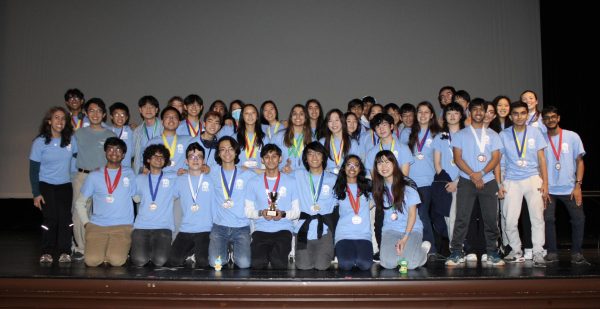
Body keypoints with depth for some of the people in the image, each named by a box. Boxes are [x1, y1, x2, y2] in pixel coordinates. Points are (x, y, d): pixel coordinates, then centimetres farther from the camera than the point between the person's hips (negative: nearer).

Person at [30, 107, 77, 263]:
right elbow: (33, 170, -5)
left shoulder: (70, 139, -2)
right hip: (46, 186, -2)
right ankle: (47, 252, 5)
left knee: (65, 218, -8)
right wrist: (36, 193, -9)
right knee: (51, 218, -9)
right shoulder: (40, 142, -8)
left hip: (65, 185, 2)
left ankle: (65, 252, 2)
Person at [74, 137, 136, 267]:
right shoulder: (94, 176, 9)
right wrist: (86, 223, 6)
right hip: (97, 225, 1)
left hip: (122, 226, -1)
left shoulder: (129, 174, 8)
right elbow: (79, 203, 13)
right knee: (92, 260, -18)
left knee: (117, 260, -23)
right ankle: (100, 248, 15)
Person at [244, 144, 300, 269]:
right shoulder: (253, 182, 11)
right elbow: (248, 210, 11)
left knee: (279, 262, -30)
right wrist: (261, 213, -10)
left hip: (283, 229, -1)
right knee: (257, 263, -27)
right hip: (261, 229, 1)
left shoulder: (291, 181, 9)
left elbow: (297, 211, 9)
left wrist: (283, 214, -12)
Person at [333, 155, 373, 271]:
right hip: (344, 234, -1)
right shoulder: (338, 188, 9)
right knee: (346, 264, -26)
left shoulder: (367, 186, 12)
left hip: (364, 234, 1)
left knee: (365, 264, -24)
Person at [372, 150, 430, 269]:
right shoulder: (378, 188, 5)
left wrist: (405, 238, -15)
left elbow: (412, 213, -5)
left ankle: (423, 248, 7)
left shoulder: (407, 186, -6)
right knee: (388, 263, -26)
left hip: (412, 229, -2)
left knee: (410, 263, -26)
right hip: (390, 230, 2)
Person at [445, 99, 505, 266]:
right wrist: (472, 175, -12)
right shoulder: (461, 134, 9)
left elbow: (496, 158, 4)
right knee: (462, 218, -6)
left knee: (491, 218, 2)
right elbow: (457, 158, 0)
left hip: (488, 181, 2)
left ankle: (492, 252, 12)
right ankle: (456, 252, -2)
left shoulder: (492, 135, 13)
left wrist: (481, 173, -12)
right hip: (466, 181, -1)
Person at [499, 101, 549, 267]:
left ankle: (538, 253, 0)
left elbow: (541, 159, 5)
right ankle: (516, 251, 18)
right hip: (512, 181, 0)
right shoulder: (503, 135, 3)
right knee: (510, 221, -1)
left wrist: (545, 183, -2)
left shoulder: (535, 132, 5)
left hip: (533, 178, 0)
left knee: (537, 217, -10)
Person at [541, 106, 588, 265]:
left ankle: (576, 253, 8)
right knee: (548, 219, -4)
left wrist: (578, 185, -6)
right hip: (548, 188, 0)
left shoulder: (572, 137, 3)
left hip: (570, 188, 0)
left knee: (579, 219, -4)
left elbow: (579, 161, 3)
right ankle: (552, 252, 8)